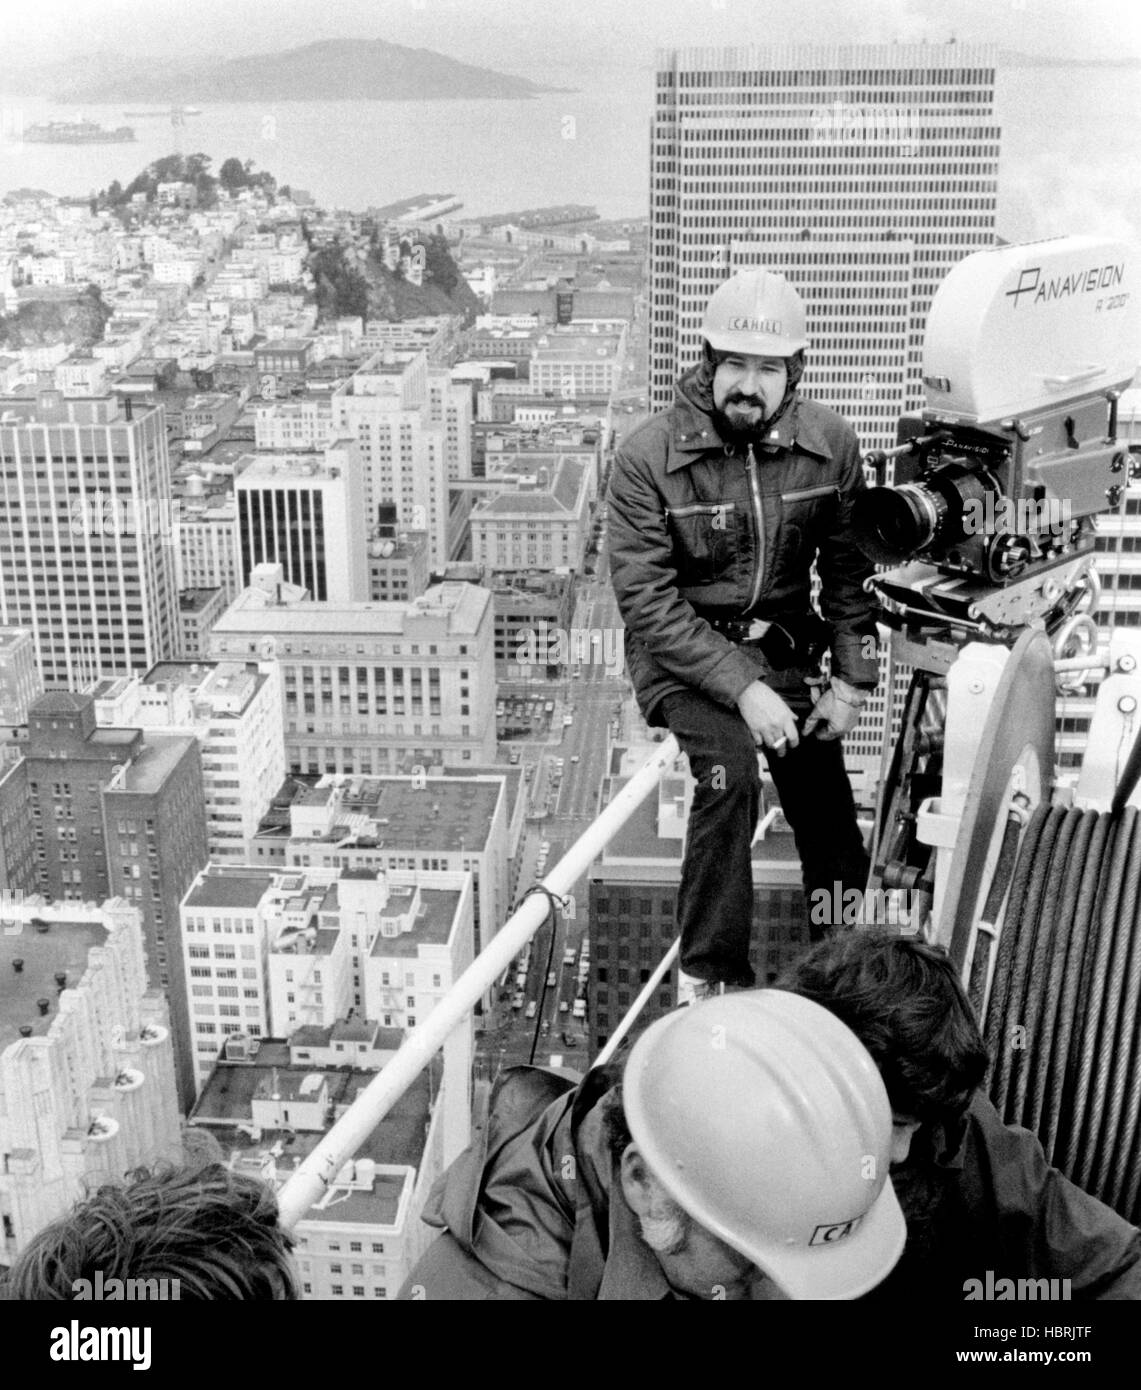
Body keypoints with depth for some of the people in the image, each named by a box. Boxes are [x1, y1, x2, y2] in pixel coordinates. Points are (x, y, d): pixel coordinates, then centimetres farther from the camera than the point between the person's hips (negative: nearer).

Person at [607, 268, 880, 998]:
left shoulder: (829, 443, -5)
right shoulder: (649, 458, -16)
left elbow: (849, 571, 5)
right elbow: (647, 601, -17)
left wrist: (853, 681, -4)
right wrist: (741, 687, -24)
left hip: (782, 649, 4)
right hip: (681, 654, -4)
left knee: (835, 843, 0)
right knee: (731, 772, -30)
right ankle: (709, 979, -14)